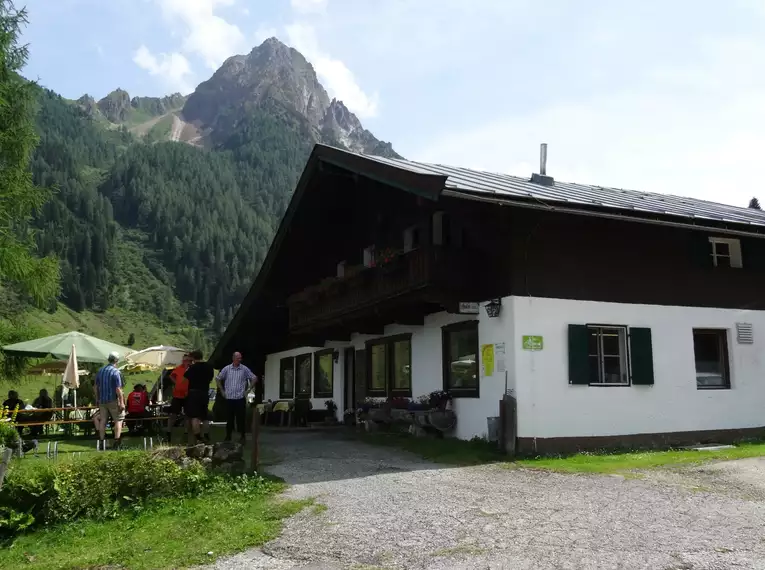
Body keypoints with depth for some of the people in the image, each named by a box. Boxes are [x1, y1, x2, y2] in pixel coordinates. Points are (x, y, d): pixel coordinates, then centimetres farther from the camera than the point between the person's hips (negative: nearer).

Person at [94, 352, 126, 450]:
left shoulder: (100, 371, 9)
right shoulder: (116, 372, -13)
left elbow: (96, 387, 15)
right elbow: (118, 389, -17)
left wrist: (97, 399, 24)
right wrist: (122, 402, -15)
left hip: (102, 400, 6)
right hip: (113, 400, -6)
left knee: (103, 420, 9)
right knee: (118, 420, 0)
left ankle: (102, 442, 11)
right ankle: (117, 442, -5)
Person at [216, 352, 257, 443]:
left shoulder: (245, 369, -1)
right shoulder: (226, 369, 2)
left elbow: (254, 379, 6)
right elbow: (218, 379, 12)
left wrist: (248, 389, 1)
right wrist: (222, 390, 7)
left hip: (240, 398, -1)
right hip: (229, 398, 1)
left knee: (241, 418, 1)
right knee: (229, 418, 7)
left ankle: (242, 436, 10)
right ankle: (228, 436, 17)